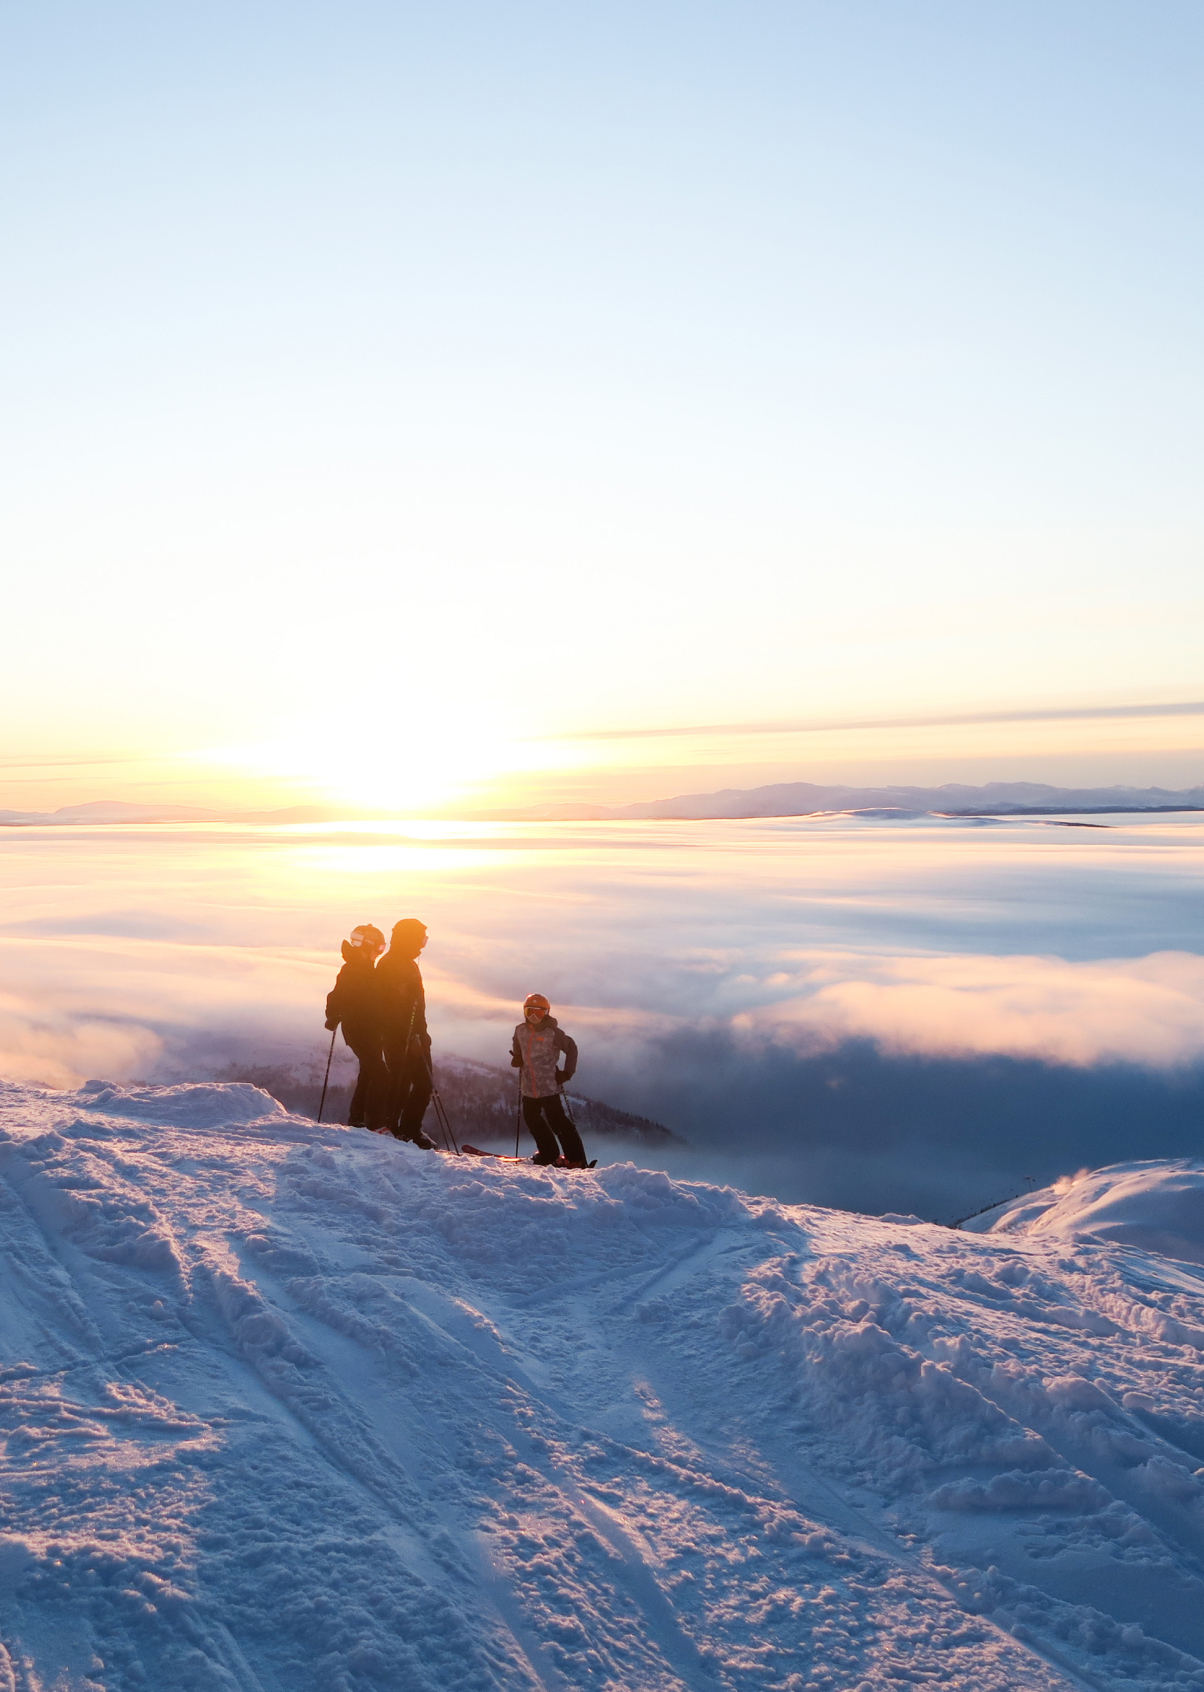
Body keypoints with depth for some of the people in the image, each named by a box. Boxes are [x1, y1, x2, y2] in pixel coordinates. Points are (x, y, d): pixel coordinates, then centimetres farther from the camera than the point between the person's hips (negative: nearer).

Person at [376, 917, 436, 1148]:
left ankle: (411, 1130, 17)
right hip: (398, 1036, -9)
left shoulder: (409, 964, 19)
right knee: (401, 1084, -5)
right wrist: (409, 1037, -23)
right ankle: (392, 1129, 6)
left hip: (414, 1036, 9)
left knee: (424, 1084, 8)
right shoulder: (390, 965, -12)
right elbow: (391, 1005, -20)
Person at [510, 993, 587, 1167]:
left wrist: (567, 1073, -8)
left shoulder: (553, 1033, -10)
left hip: (548, 1086, -7)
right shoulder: (520, 1030, 4)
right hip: (529, 1086, 7)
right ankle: (549, 1153, 29)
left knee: (557, 1121, -9)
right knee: (531, 1119, 14)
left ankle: (576, 1159, -5)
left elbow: (571, 1049, -2)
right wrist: (516, 1059, 1)